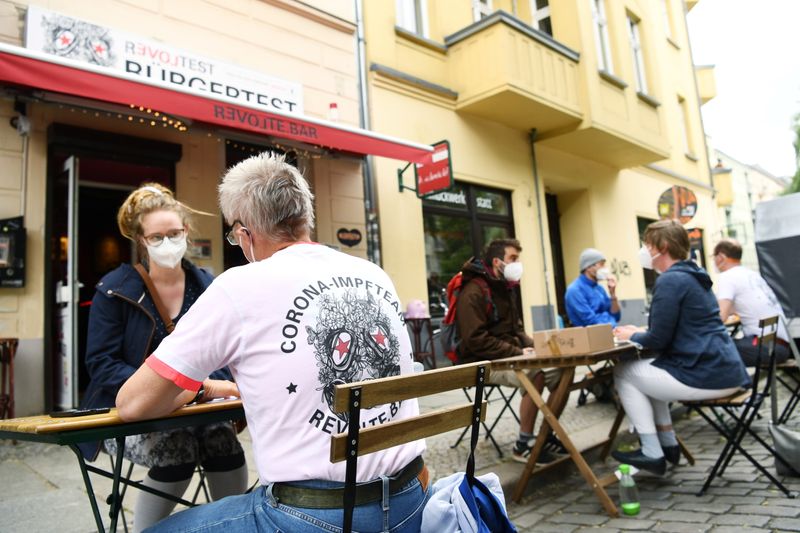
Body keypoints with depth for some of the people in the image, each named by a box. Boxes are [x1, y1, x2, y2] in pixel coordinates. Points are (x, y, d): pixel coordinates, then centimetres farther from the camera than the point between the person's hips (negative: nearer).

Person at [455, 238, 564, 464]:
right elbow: (476, 340, -23)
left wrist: (532, 345, 0)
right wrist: (517, 353, -24)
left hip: (510, 357, 9)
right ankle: (523, 444, -17)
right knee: (535, 374, -33)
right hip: (485, 363, -9)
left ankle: (547, 435, 4)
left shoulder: (507, 288, 15)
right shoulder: (473, 292, -15)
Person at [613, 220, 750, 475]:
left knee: (624, 373, 5)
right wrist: (638, 332, 15)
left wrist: (631, 336, 3)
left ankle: (652, 454, 9)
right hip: (724, 371, 10)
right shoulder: (692, 275, 15)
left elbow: (657, 340, -16)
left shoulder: (670, 280, -15)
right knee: (646, 370, 25)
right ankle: (668, 443, 25)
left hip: (706, 377, -10)